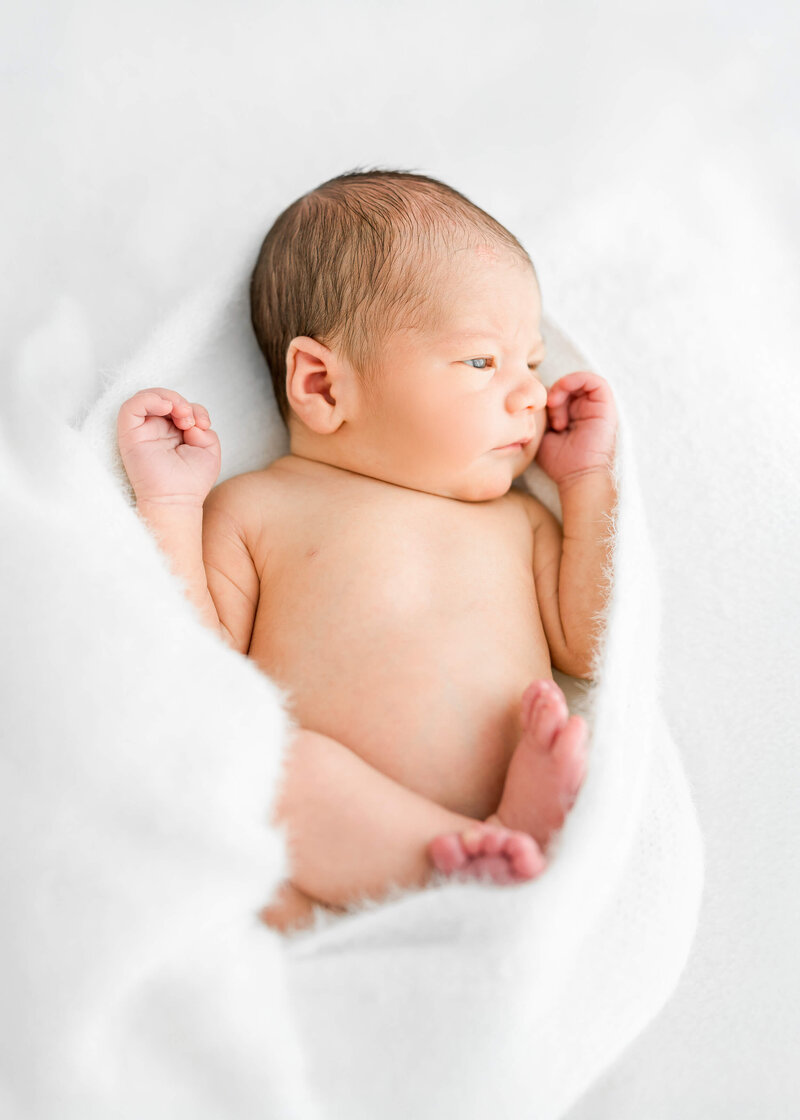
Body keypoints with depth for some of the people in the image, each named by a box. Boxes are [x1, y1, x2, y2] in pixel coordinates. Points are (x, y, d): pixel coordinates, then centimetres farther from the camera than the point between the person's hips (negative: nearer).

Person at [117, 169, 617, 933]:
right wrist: (169, 504, 1)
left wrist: (590, 478, 18)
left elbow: (591, 650, 16)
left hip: (521, 801, 3)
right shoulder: (251, 510, 12)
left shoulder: (518, 517, 24)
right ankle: (484, 855, -33)